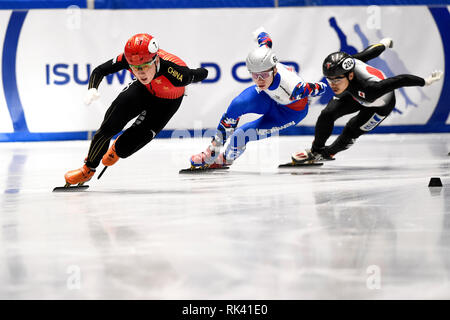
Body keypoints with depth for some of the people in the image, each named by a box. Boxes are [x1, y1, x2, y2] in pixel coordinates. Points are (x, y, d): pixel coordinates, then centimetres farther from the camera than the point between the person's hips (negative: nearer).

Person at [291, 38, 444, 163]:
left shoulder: (369, 89, -52)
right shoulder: (347, 62, -37)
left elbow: (400, 80, -42)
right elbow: (366, 54, -16)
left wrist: (426, 81, -28)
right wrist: (383, 44, 6)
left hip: (379, 106, -5)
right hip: (355, 95, 5)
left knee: (351, 131, -4)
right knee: (327, 114, -7)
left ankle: (327, 153, 26)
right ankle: (316, 150, 18)